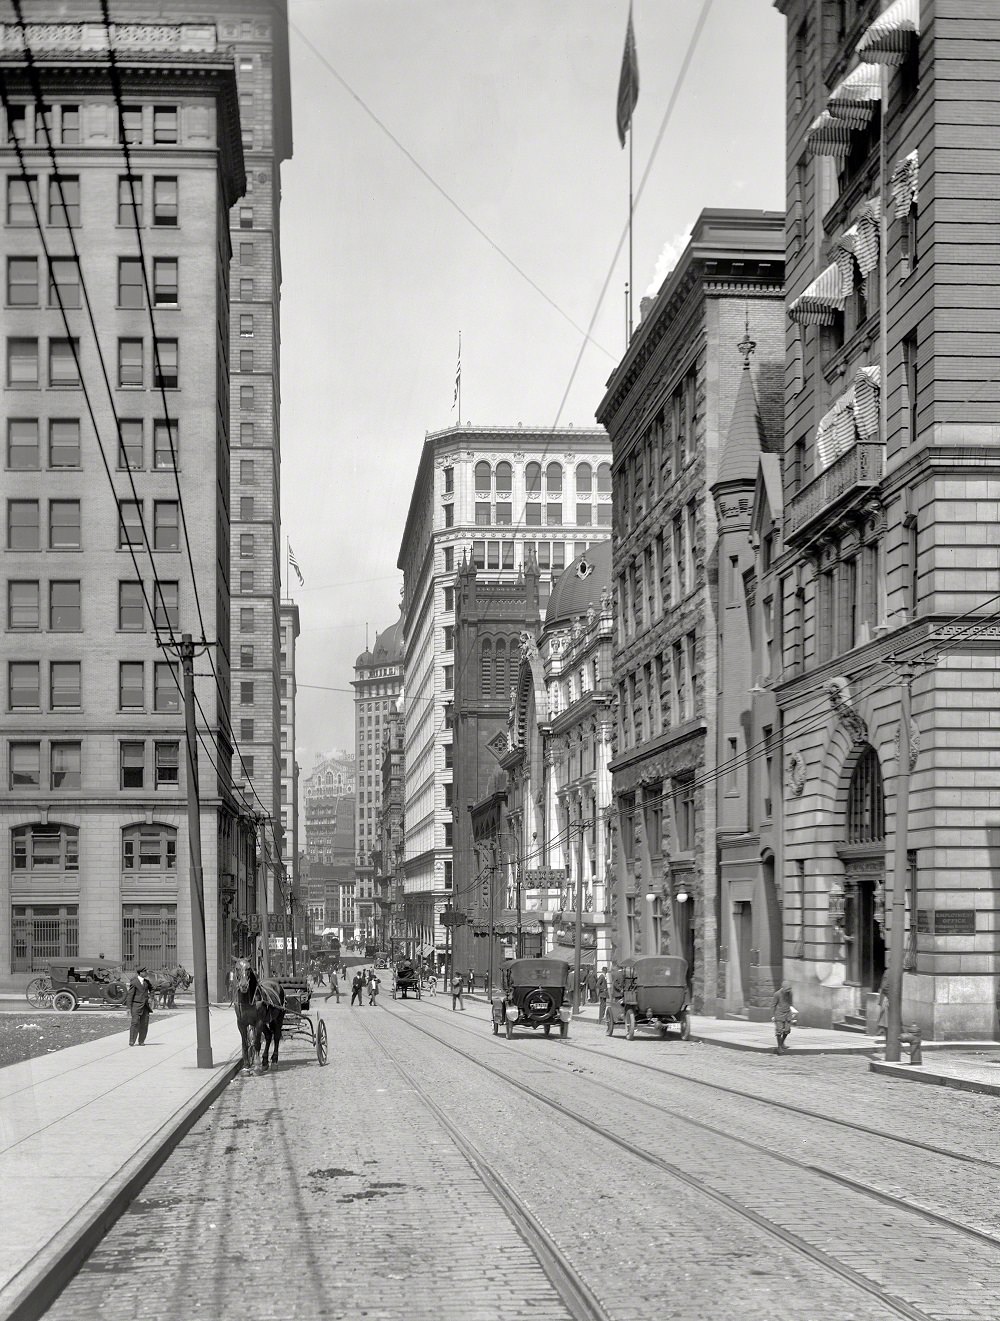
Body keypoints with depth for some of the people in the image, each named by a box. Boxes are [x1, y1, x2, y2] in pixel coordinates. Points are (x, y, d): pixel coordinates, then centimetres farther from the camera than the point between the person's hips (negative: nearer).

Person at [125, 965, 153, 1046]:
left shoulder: (146, 981, 9)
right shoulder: (134, 983, -9)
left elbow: (151, 989, 28)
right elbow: (130, 995, -8)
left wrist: (150, 997, 11)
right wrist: (129, 1007, -11)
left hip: (145, 1005, 6)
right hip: (136, 1005, -6)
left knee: (144, 1024, 4)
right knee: (135, 1023, -9)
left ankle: (141, 1041, 12)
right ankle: (132, 1041, -5)